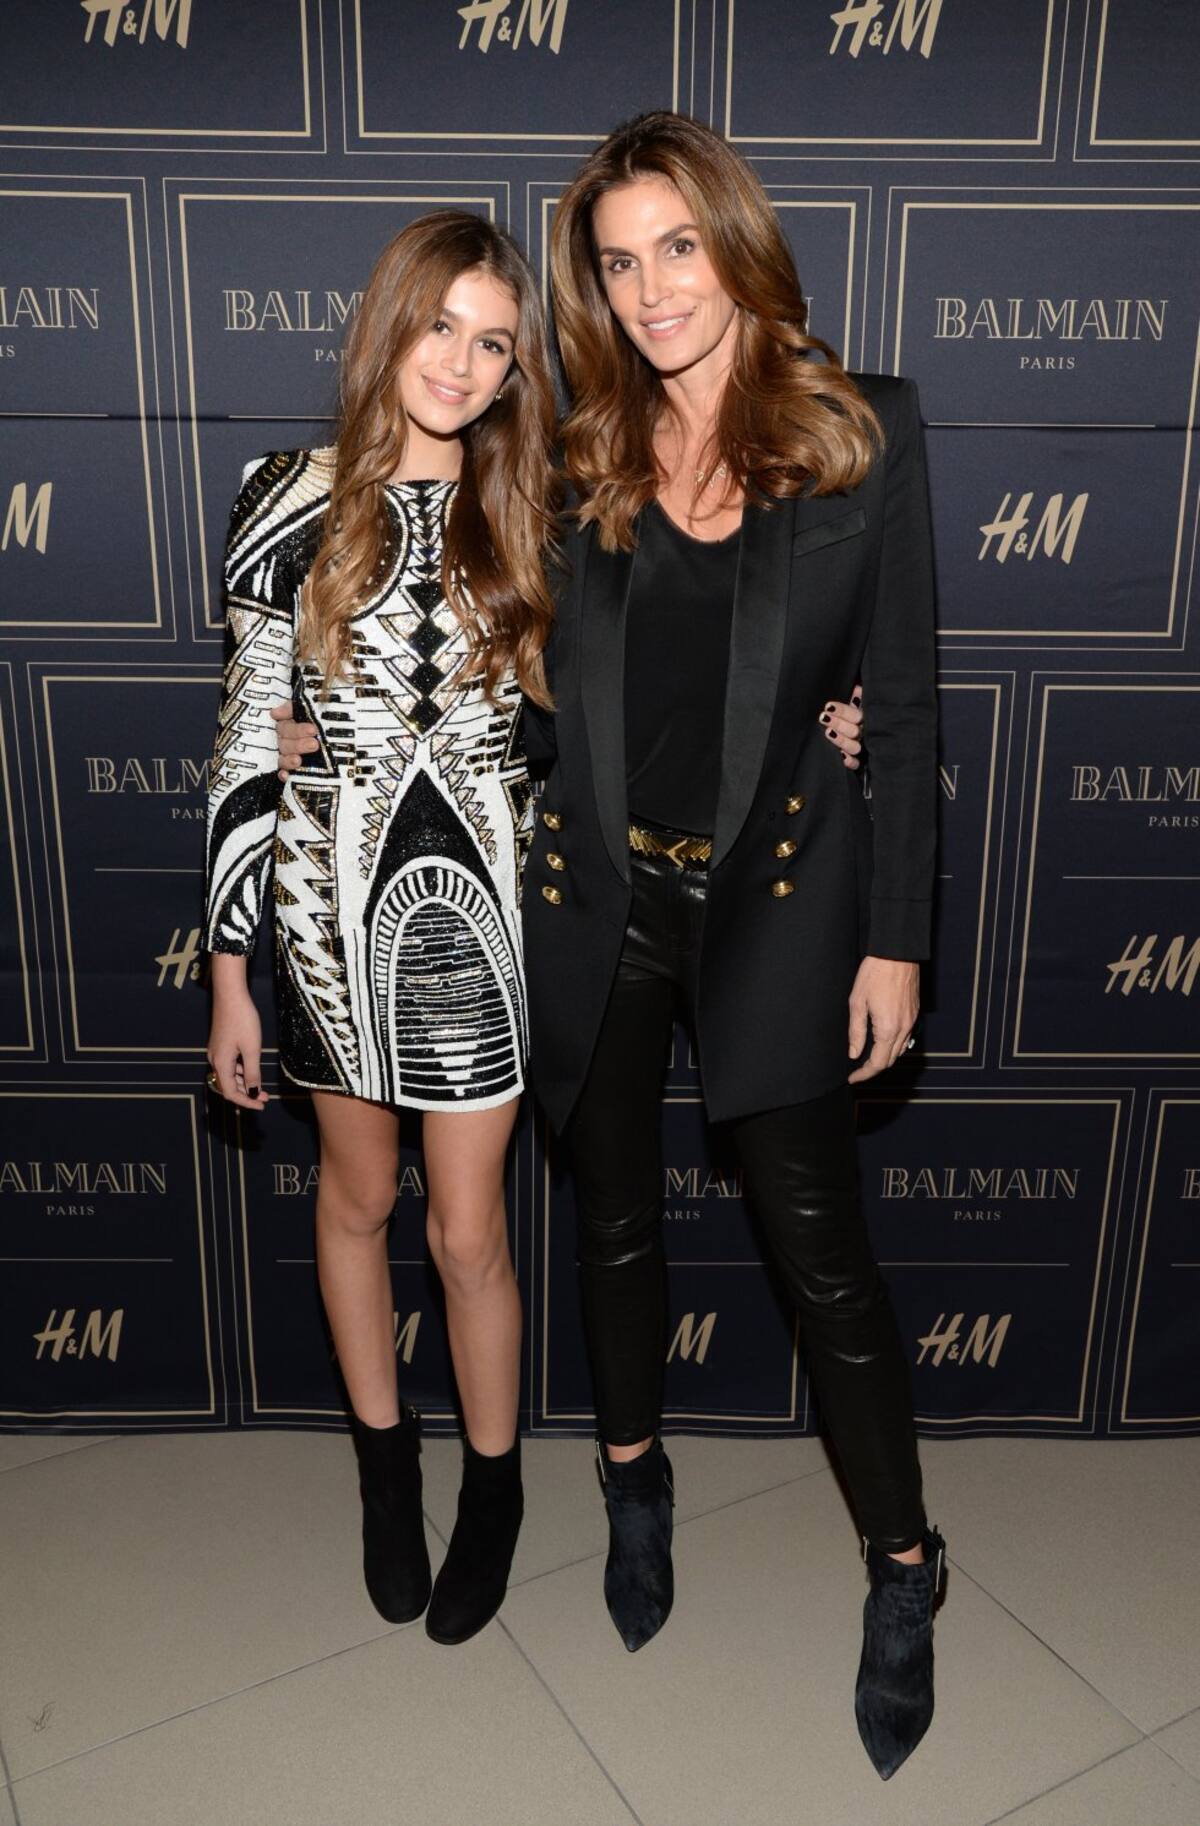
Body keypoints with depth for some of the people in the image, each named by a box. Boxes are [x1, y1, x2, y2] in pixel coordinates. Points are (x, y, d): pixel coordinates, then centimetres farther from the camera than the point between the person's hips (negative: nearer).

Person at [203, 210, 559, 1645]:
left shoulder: (528, 515, 0)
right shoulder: (293, 506, -4)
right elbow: (249, 743, -3)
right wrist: (229, 972, -2)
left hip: (478, 899, 0)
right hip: (331, 902, 0)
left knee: (468, 1230, 7)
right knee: (356, 1196, 18)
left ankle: (493, 1482, 35)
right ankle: (384, 1456, 43)